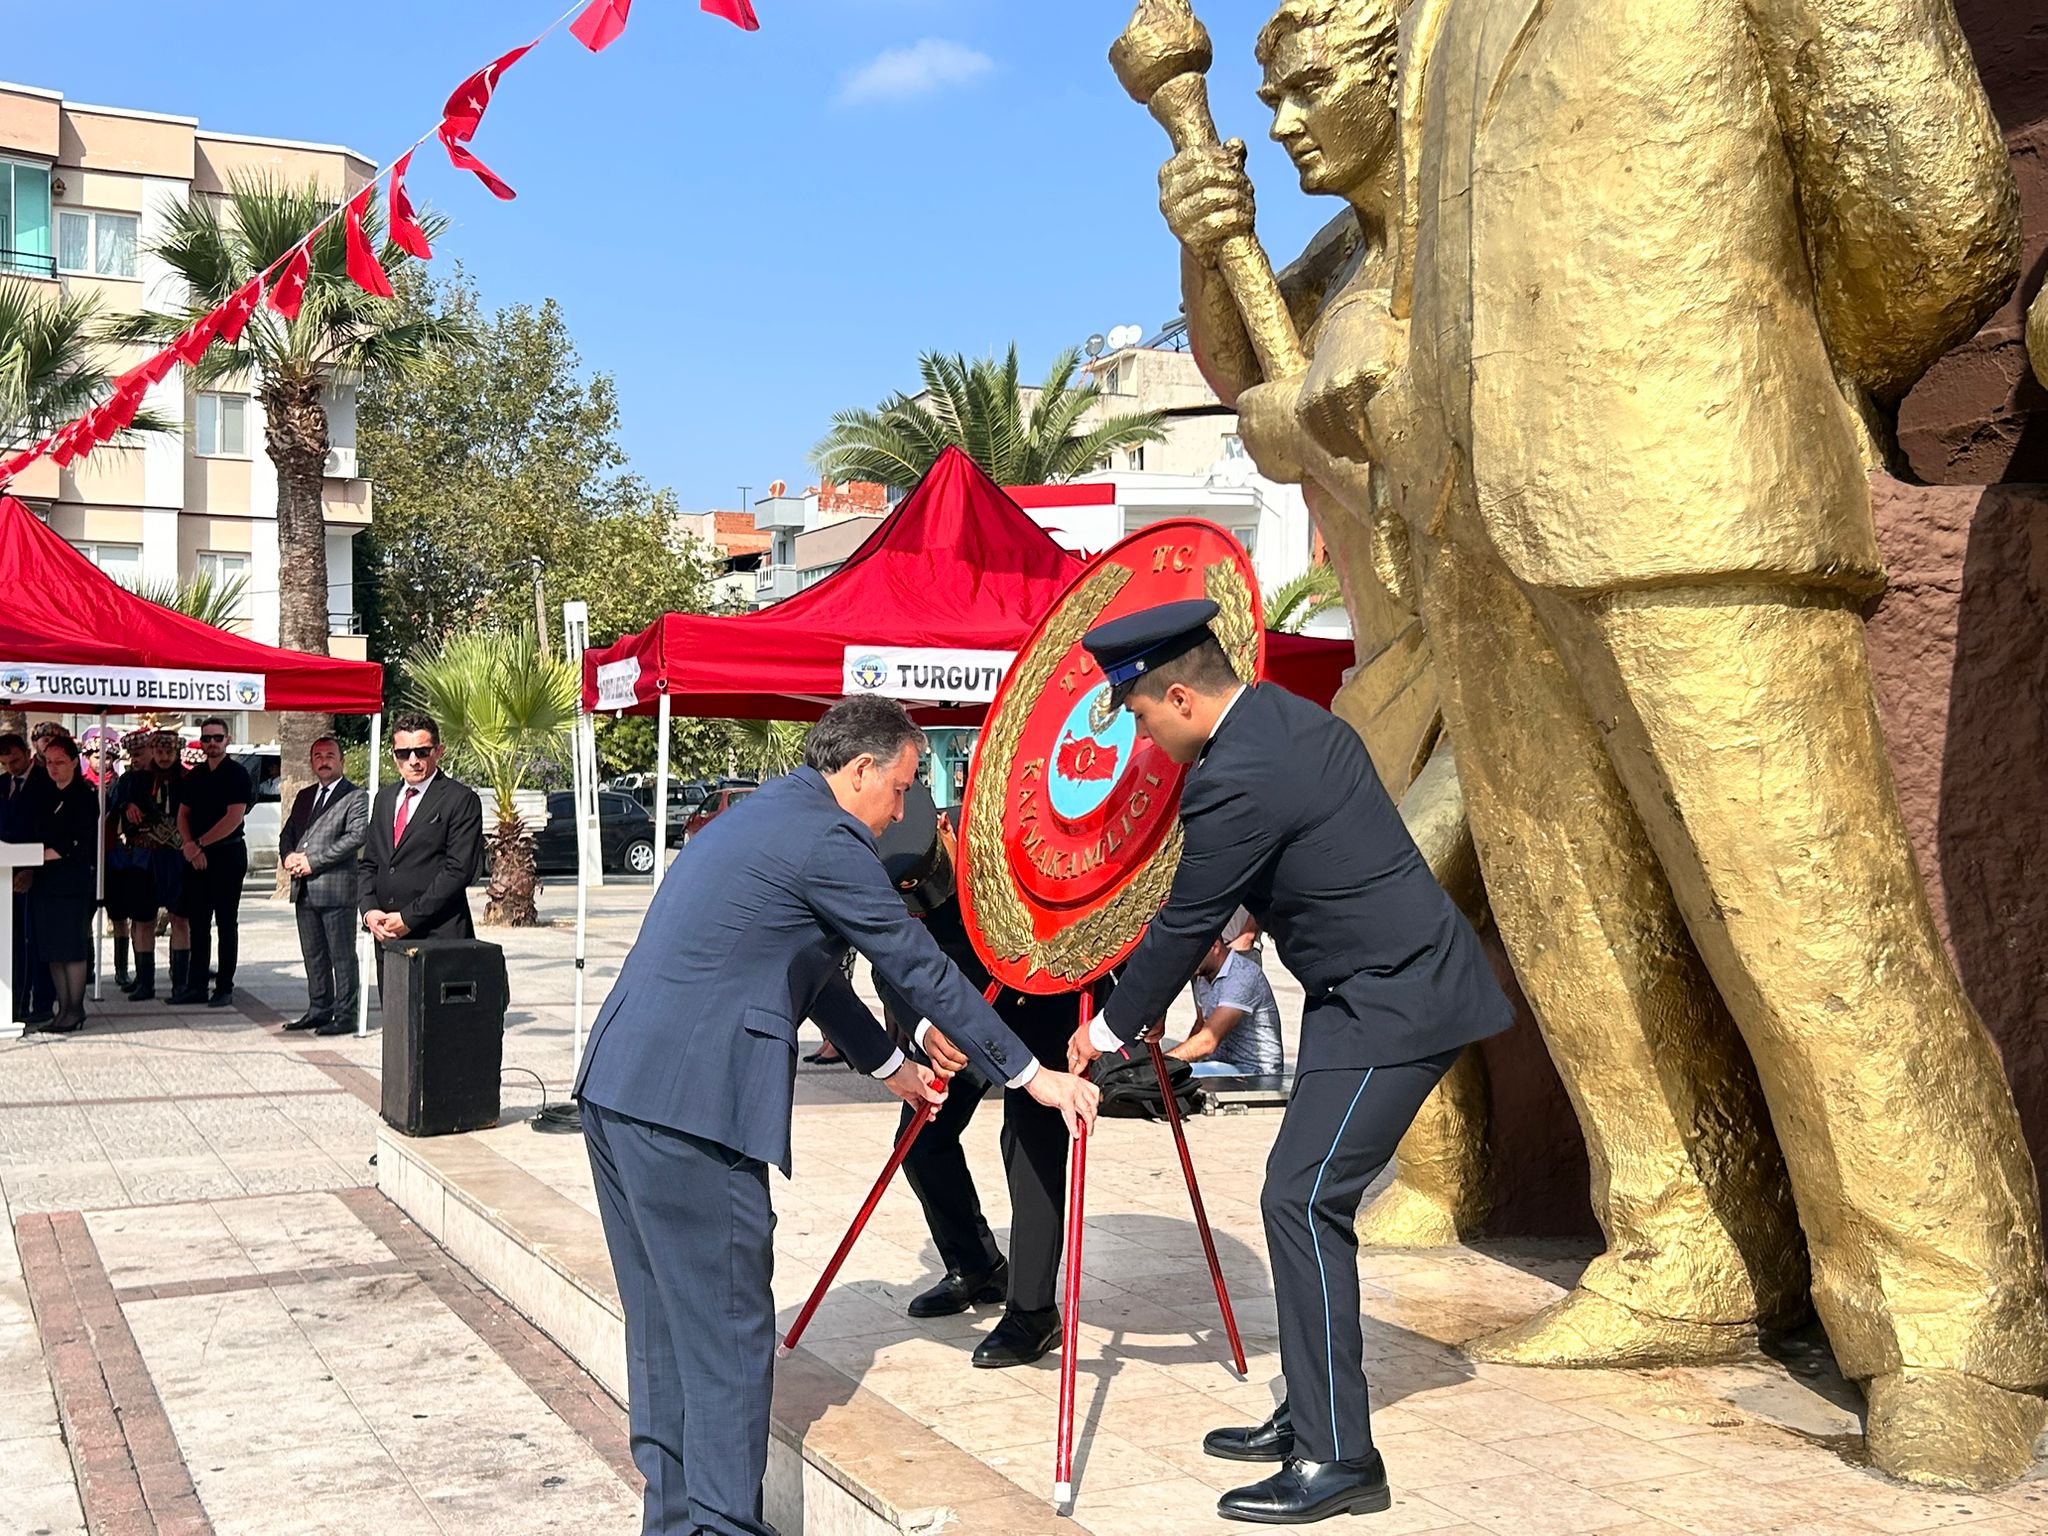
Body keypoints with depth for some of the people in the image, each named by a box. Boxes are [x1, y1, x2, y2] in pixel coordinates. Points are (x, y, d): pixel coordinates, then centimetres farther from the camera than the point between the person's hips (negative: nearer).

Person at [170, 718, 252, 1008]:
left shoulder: (237, 774, -7)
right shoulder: (193, 776, 12)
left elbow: (233, 818, -15)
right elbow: (183, 815, 12)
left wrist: (199, 844, -10)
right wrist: (190, 846, -6)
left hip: (228, 854, -6)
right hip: (196, 855, 6)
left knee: (226, 922, -1)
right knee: (198, 922, 8)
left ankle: (224, 987, 3)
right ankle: (196, 986, 13)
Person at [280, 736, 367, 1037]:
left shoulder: (355, 797, -3)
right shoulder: (304, 796, 20)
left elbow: (356, 836, -14)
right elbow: (287, 832, 21)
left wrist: (312, 861, -15)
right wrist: (288, 857, -2)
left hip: (336, 887, -7)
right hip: (304, 889, 7)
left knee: (343, 957, -3)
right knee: (313, 956, 13)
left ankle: (345, 1015, 1)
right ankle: (319, 1010, 22)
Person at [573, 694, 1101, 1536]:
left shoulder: (761, 815, 20)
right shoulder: (826, 838, -9)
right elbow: (919, 969, -5)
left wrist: (887, 1063, 37)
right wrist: (1031, 1075, 4)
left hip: (614, 1089, 10)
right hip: (686, 1110, -10)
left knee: (665, 1325, 16)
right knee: (726, 1332, -3)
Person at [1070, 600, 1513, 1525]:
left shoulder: (1236, 780, -22)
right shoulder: (1287, 718, 8)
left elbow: (1186, 926, -13)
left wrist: (1109, 1032, 0)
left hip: (1394, 1004, -10)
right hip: (1385, 987, 10)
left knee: (1302, 1202, -10)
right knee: (1305, 1199, 14)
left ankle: (1337, 1458, -4)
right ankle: (1310, 1415, 24)